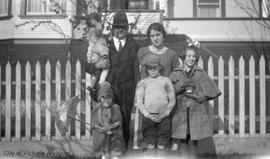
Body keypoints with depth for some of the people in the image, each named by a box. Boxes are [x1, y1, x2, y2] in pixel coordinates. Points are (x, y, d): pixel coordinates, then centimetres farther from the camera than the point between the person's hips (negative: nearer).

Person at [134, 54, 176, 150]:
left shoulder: (166, 81, 14)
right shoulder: (142, 83, 12)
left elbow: (172, 100, 9)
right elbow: (138, 101, 4)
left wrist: (166, 113, -4)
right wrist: (147, 114, -7)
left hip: (164, 116, 0)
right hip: (148, 116, 0)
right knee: (150, 145, 2)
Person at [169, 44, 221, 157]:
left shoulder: (200, 73, 3)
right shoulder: (176, 73, 5)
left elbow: (210, 92, -1)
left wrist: (194, 96, -8)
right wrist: (183, 84, -14)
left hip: (197, 110, 0)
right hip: (181, 111, 0)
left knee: (194, 139, 2)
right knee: (183, 139, -1)